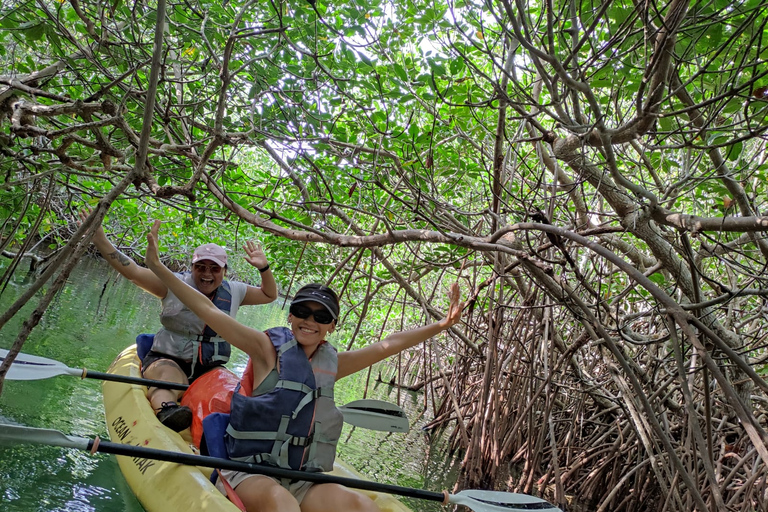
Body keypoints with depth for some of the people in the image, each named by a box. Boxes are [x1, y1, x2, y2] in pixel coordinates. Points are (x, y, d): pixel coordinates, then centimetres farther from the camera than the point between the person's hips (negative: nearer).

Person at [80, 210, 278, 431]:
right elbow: (132, 272, -9)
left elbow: (269, 295, 21)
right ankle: (165, 411, -66)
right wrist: (99, 239, -17)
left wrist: (264, 268, 5)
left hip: (211, 368, 7)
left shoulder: (233, 291, 9)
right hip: (168, 360, -6)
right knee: (167, 381, -41)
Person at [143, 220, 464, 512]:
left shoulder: (332, 364, 12)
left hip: (305, 483, 4)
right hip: (251, 474, -4)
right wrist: (157, 267, -10)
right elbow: (209, 311, -6)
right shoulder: (269, 348, -1)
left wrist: (440, 325, 7)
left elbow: (388, 345, 12)